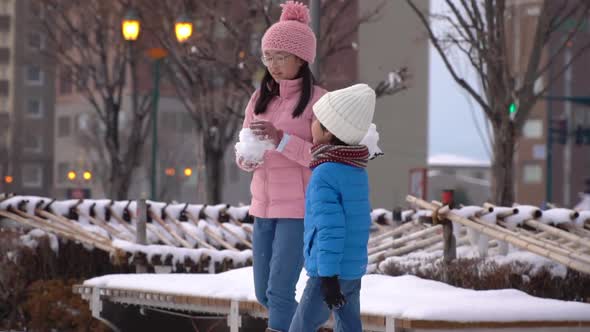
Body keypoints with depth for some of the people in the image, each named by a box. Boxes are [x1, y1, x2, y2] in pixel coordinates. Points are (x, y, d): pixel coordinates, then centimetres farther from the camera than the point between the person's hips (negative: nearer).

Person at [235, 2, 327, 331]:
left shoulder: (318, 100, -9)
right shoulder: (261, 97, 8)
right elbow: (243, 153, 10)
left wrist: (281, 138, -26)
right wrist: (248, 158, -14)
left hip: (300, 208, -6)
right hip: (265, 205, 6)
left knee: (279, 291, -11)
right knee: (264, 292, 12)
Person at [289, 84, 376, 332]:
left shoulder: (324, 175, -17)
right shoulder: (357, 171, 10)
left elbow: (329, 228, -22)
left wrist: (328, 277, -22)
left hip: (331, 271, -8)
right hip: (355, 268, 8)